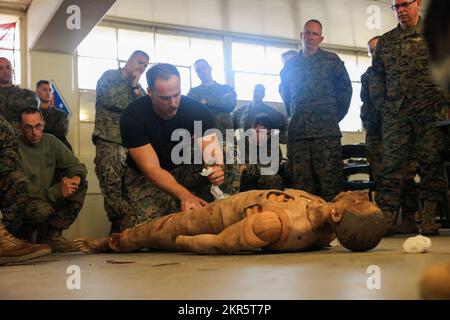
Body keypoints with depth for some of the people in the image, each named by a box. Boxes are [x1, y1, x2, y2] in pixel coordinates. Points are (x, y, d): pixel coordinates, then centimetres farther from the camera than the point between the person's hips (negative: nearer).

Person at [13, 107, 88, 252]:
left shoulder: (50, 141, 4)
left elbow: (77, 165, 6)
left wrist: (76, 177, -19)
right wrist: (56, 192, -29)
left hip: (48, 199, 7)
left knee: (81, 185, -10)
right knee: (41, 209, -37)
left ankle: (52, 234, -11)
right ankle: (22, 236, -2)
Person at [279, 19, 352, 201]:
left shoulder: (332, 61, 9)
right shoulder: (290, 65, 17)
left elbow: (345, 89, 8)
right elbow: (284, 91, 28)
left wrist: (335, 116, 6)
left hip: (326, 131, -3)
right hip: (296, 133, 3)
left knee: (330, 184, -8)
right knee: (301, 187, 2)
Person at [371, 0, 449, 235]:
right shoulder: (385, 41, 19)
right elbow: (377, 75, 21)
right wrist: (381, 103, 9)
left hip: (429, 110, -2)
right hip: (395, 111, 2)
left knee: (431, 161, -3)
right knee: (392, 163, -4)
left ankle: (429, 217, 1)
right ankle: (384, 216, -7)